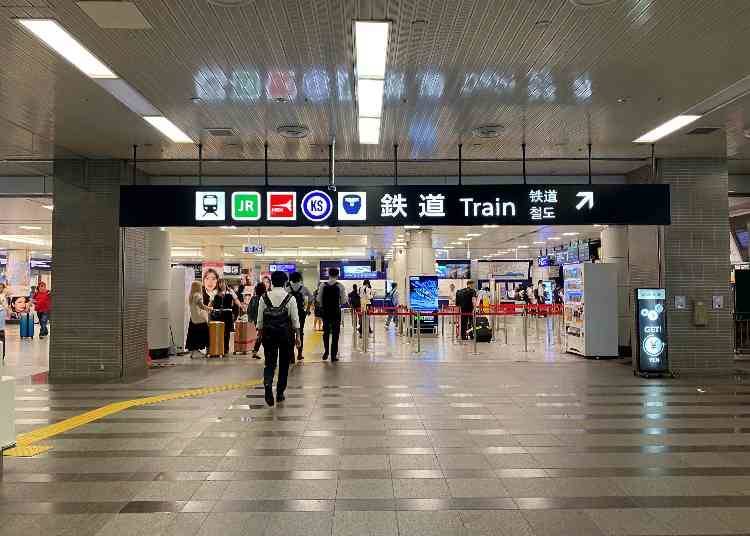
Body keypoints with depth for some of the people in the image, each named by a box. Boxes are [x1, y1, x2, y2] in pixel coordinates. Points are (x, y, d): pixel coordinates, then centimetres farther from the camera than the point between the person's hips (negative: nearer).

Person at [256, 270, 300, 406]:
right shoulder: (290, 298, -5)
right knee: (284, 364, 12)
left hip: (269, 334, 1)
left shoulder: (264, 297, -1)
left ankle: (268, 384, -24)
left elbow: (260, 319, 2)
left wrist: (261, 334, 12)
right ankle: (280, 393, 19)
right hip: (286, 334, -1)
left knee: (270, 362, 4)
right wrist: (298, 336, 3)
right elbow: (295, 319, -4)